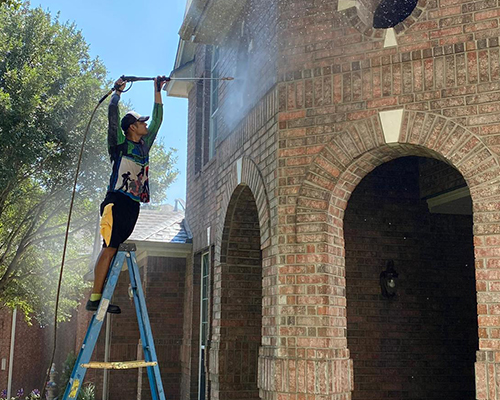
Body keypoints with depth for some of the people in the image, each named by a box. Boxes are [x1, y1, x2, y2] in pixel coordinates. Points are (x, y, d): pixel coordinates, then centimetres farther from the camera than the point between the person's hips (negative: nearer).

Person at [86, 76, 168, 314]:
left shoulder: (144, 146, 20)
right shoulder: (120, 143, 2)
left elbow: (157, 120, 27)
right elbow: (112, 114, -8)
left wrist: (158, 92, 27)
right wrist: (118, 92, 5)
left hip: (134, 204, 7)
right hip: (117, 202, -7)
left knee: (114, 249, 4)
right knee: (110, 248, -12)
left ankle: (100, 298, 5)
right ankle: (94, 298, -12)